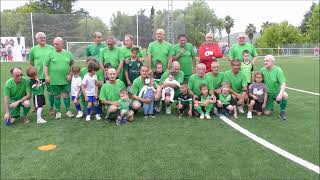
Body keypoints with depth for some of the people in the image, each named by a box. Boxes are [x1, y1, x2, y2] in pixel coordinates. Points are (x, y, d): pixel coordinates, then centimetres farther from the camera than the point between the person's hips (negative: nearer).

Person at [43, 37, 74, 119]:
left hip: (65, 79, 1)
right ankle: (57, 112, 22)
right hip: (54, 80, -1)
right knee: (57, 96, 9)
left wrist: (70, 74, 0)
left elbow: (72, 65, 10)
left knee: (66, 95, 6)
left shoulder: (68, 53, 5)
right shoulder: (50, 53, 0)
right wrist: (46, 76, -10)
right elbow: (45, 65, -1)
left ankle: (68, 111, 18)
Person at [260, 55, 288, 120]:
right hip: (267, 93, 2)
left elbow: (283, 83, -21)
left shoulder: (278, 70, -14)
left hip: (276, 91, -2)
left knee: (285, 95, -37)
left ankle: (282, 112, -12)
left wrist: (280, 93, -36)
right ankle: (270, 106, 31)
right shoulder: (262, 70, -5)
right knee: (266, 113, -7)